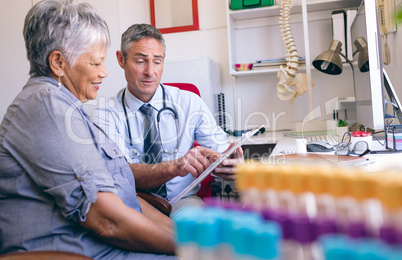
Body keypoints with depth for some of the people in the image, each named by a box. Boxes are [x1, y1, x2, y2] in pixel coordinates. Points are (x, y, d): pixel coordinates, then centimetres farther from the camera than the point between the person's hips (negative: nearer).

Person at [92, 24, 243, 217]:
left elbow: (221, 151, -4)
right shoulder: (105, 114, -5)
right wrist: (174, 167, -39)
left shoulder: (190, 103, 1)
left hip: (182, 202, 1)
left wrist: (231, 164, -30)